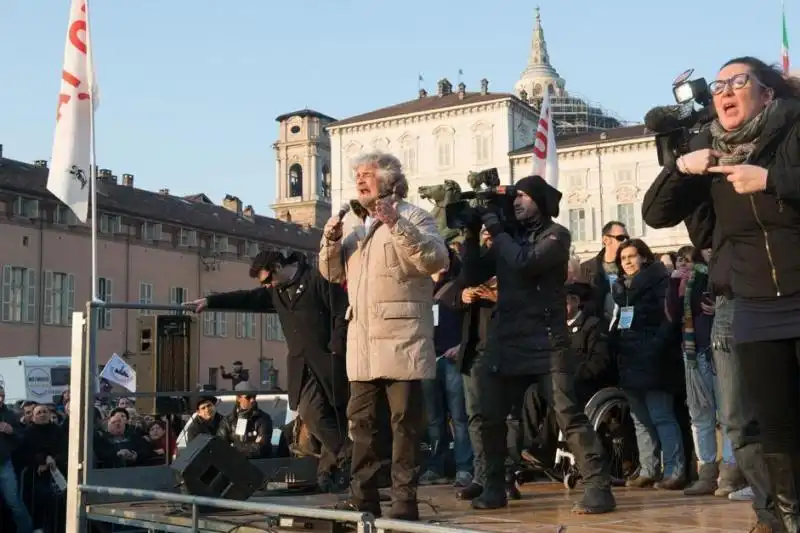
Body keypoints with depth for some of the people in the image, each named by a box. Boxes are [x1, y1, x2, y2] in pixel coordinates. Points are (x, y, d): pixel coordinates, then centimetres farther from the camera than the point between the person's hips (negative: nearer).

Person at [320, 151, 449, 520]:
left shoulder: (414, 217, -1)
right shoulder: (357, 225, 21)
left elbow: (436, 260, -16)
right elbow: (332, 273, 18)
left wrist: (397, 224, -22)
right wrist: (331, 241, 0)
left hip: (401, 339, -7)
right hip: (363, 342, 7)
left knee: (405, 423, -3)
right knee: (361, 422, 9)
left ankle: (404, 501, 2)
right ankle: (364, 497, 16)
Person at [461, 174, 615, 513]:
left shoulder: (556, 235, -1)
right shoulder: (507, 237, 16)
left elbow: (525, 263, -19)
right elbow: (473, 276, 11)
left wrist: (497, 231, -8)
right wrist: (472, 235, 2)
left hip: (546, 342, -6)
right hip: (505, 342, 6)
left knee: (568, 415, -13)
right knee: (490, 417, 6)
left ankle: (598, 486, -9)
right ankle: (495, 487, 20)